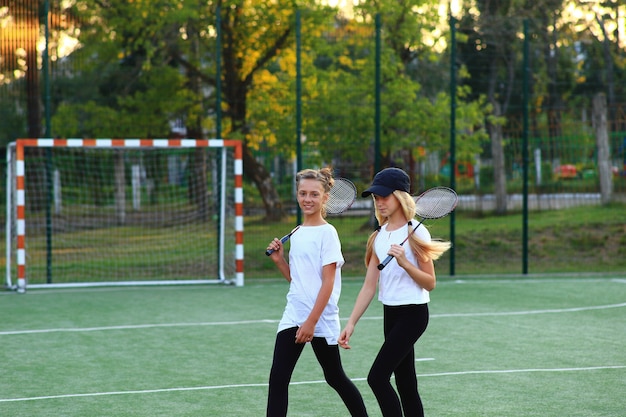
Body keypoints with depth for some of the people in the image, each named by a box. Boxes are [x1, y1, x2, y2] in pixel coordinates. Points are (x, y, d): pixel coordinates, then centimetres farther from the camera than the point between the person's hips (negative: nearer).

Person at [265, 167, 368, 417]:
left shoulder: (327, 233, -10)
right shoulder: (297, 233, 11)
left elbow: (328, 282, -14)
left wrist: (311, 322, -18)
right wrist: (279, 260, 2)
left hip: (321, 319, -6)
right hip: (293, 317, 6)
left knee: (335, 377, 9)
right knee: (278, 379, -5)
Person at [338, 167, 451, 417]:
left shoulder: (415, 233, -9)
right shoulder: (379, 237, 9)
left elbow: (430, 283, -9)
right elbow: (369, 286, 8)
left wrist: (404, 263, -23)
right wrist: (351, 323, 1)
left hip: (413, 313, -7)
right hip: (390, 313, 7)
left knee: (377, 377, -16)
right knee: (405, 385, 9)